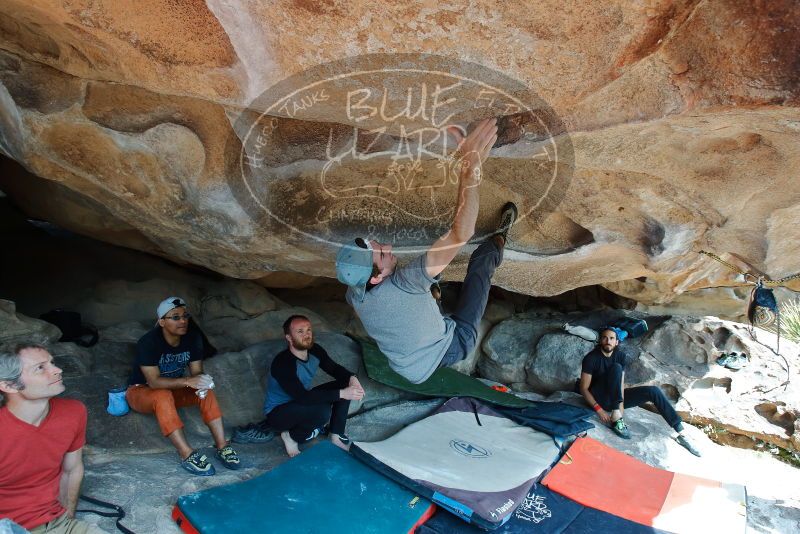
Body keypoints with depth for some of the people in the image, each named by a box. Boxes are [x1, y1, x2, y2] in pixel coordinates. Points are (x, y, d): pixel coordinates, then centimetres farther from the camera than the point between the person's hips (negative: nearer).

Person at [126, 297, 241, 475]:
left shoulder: (193, 337, -11)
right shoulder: (148, 342, -26)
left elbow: (197, 371, -10)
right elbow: (154, 381, -32)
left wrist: (201, 382, -34)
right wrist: (187, 381, -44)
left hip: (173, 389, 5)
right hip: (141, 391, -4)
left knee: (205, 390, -23)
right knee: (163, 396, -38)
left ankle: (222, 446, -27)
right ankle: (187, 455, -41)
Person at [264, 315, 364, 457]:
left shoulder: (315, 351, -10)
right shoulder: (282, 363, -32)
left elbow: (334, 369, 3)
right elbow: (302, 397, -37)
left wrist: (352, 378, -21)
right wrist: (342, 394, -38)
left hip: (302, 400, 8)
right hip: (277, 412, -7)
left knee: (345, 384, -8)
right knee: (322, 411, -34)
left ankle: (336, 436, 0)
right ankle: (292, 436, -6)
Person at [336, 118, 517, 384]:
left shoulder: (354, 294, -20)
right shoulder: (402, 285, -44)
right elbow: (460, 234, -53)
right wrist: (470, 170, -59)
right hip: (451, 347, -6)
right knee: (481, 261, 0)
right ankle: (499, 239, 33)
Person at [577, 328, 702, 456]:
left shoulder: (620, 356, 0)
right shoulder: (591, 358, -16)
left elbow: (621, 383, -9)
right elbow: (583, 388, -17)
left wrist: (621, 406, -23)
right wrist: (599, 410, -25)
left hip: (615, 398, 6)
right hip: (599, 399, -6)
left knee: (654, 391, -7)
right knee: (616, 368, -30)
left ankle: (681, 433, -3)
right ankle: (616, 418, -32)